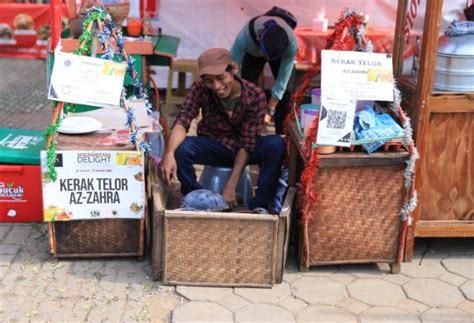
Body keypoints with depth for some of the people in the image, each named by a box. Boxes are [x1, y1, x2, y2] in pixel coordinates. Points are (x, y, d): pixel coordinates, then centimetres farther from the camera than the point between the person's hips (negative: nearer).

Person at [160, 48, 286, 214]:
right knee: (180, 148, -31)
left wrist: (231, 186, -28)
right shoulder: (200, 89, -18)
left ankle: (259, 205, -20)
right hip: (213, 146, 1)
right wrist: (169, 154, -49)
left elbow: (247, 144, -23)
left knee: (277, 145, -32)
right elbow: (182, 121, -28)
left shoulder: (255, 96, -22)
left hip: (244, 150, -1)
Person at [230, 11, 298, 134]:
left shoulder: (291, 44, -42)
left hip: (281, 53, 0)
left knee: (285, 92, -13)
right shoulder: (244, 37, -45)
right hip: (253, 53, 0)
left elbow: (282, 81, -33)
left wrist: (269, 111, -30)